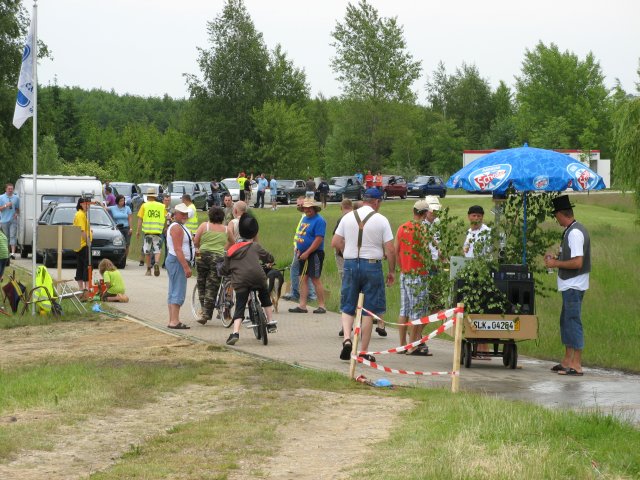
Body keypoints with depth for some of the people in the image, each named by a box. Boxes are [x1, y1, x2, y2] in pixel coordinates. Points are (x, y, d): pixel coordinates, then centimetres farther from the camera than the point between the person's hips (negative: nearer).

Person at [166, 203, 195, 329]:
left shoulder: (179, 227, 19)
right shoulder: (177, 227, -15)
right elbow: (178, 249, -22)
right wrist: (186, 267, -25)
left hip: (174, 262, 11)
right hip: (178, 262, -11)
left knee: (173, 293, 12)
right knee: (178, 292, -13)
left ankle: (172, 320, 15)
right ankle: (174, 321, -16)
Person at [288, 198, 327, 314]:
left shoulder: (319, 221, -12)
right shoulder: (304, 219, 15)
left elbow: (318, 239, -19)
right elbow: (299, 234, 23)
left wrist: (307, 253, -19)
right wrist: (298, 249, 9)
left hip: (314, 254, -8)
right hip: (303, 254, 8)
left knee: (315, 279, -7)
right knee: (303, 279, 5)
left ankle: (322, 306, -1)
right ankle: (302, 306, 6)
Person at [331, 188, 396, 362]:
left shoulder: (348, 217, 4)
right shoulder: (381, 220, -4)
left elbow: (335, 242, 5)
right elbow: (390, 250, -6)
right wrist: (392, 271, 6)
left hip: (350, 264, 2)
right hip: (372, 266, -2)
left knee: (347, 308, 13)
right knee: (369, 310, 5)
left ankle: (347, 339, -11)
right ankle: (364, 352, 6)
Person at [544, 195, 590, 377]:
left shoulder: (575, 233, -19)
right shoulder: (571, 230, 12)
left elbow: (577, 262, -23)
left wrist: (556, 264, -14)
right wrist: (556, 258, 14)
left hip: (574, 285, -10)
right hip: (569, 285, 10)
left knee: (573, 321, -7)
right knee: (566, 321, 16)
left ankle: (576, 365, -3)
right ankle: (567, 361, 24)